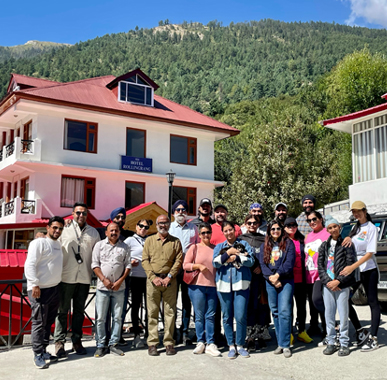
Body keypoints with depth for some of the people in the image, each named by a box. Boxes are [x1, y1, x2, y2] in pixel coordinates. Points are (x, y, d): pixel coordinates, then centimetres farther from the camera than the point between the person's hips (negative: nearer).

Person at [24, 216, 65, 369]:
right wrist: (34, 284, -21)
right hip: (40, 289, -8)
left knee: (48, 322, 12)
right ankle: (38, 355, 2)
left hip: (54, 288, 8)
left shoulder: (58, 244, 16)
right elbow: (30, 264, -15)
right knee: (39, 323, -5)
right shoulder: (39, 243, -8)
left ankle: (43, 351, 20)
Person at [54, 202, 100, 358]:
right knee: (62, 310, 1)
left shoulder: (93, 232, 11)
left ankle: (77, 340, 19)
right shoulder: (64, 229, 1)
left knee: (79, 311, 11)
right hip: (66, 277, -3)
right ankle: (59, 342, 9)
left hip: (84, 278, 3)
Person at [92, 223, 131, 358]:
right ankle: (101, 345, 11)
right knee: (101, 318, 1)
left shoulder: (124, 247, 8)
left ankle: (113, 344, 15)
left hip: (119, 288, 1)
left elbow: (128, 265, 6)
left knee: (117, 317, 5)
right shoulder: (99, 245, 5)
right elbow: (95, 265, 2)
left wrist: (120, 281, -6)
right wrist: (104, 279, -9)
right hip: (102, 287, -1)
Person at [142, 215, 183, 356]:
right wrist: (153, 277, -8)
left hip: (170, 280, 0)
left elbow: (178, 261, 2)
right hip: (153, 279, 0)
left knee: (170, 311, 1)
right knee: (152, 312, 1)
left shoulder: (175, 241, 10)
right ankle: (152, 343, 6)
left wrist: (169, 277, -9)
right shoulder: (149, 240, 12)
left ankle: (169, 342, 8)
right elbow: (145, 260, 5)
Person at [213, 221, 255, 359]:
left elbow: (251, 260, -4)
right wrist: (229, 252, -8)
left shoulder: (244, 244, 10)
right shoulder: (219, 247, 14)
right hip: (224, 284, 2)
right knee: (227, 317, 4)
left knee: (241, 316, -6)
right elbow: (215, 262, -2)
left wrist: (235, 257, -9)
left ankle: (240, 346, 9)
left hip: (241, 284, -2)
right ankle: (231, 346, 15)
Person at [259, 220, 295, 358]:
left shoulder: (288, 243, 5)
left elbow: (290, 262, -6)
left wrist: (278, 274, -13)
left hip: (286, 281, -3)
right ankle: (280, 343, 14)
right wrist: (271, 277, -10)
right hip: (270, 283, 4)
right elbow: (262, 264, 5)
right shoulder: (265, 246, 14)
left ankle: (285, 345, -7)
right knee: (275, 312, 6)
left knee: (284, 312, -10)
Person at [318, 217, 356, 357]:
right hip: (327, 285, 4)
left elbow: (350, 265, -6)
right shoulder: (324, 246, 12)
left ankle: (344, 344, 8)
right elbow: (320, 265, 8)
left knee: (343, 315, -2)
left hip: (342, 285, -4)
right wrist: (328, 281, -5)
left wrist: (338, 281, -12)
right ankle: (331, 343, 16)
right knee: (329, 315, 7)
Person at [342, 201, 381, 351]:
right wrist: (348, 238, -10)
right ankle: (360, 332, 17)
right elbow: (348, 245, 14)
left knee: (373, 302, -2)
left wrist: (352, 267, -24)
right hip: (353, 269, 7)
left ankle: (373, 339, -1)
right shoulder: (355, 228, 13)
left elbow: (370, 253, -15)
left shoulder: (371, 228, -8)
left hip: (368, 270, -7)